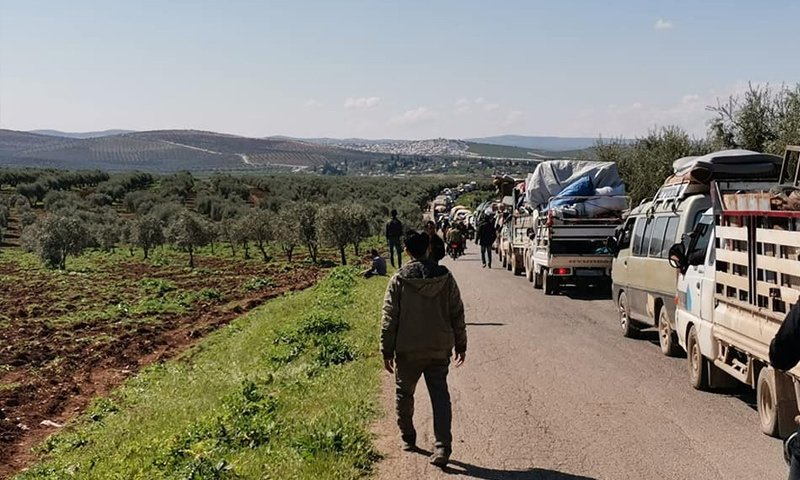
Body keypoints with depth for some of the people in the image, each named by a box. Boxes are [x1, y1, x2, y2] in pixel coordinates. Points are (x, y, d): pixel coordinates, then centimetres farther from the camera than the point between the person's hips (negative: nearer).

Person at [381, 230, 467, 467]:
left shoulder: (399, 280, -9)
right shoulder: (445, 277, -2)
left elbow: (389, 319, -7)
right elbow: (457, 314, 2)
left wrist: (387, 351, 0)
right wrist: (460, 345, 12)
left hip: (407, 350, -1)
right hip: (439, 349, 2)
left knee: (405, 395, 18)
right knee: (440, 396, 4)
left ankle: (408, 438, 32)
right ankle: (443, 447, -6)